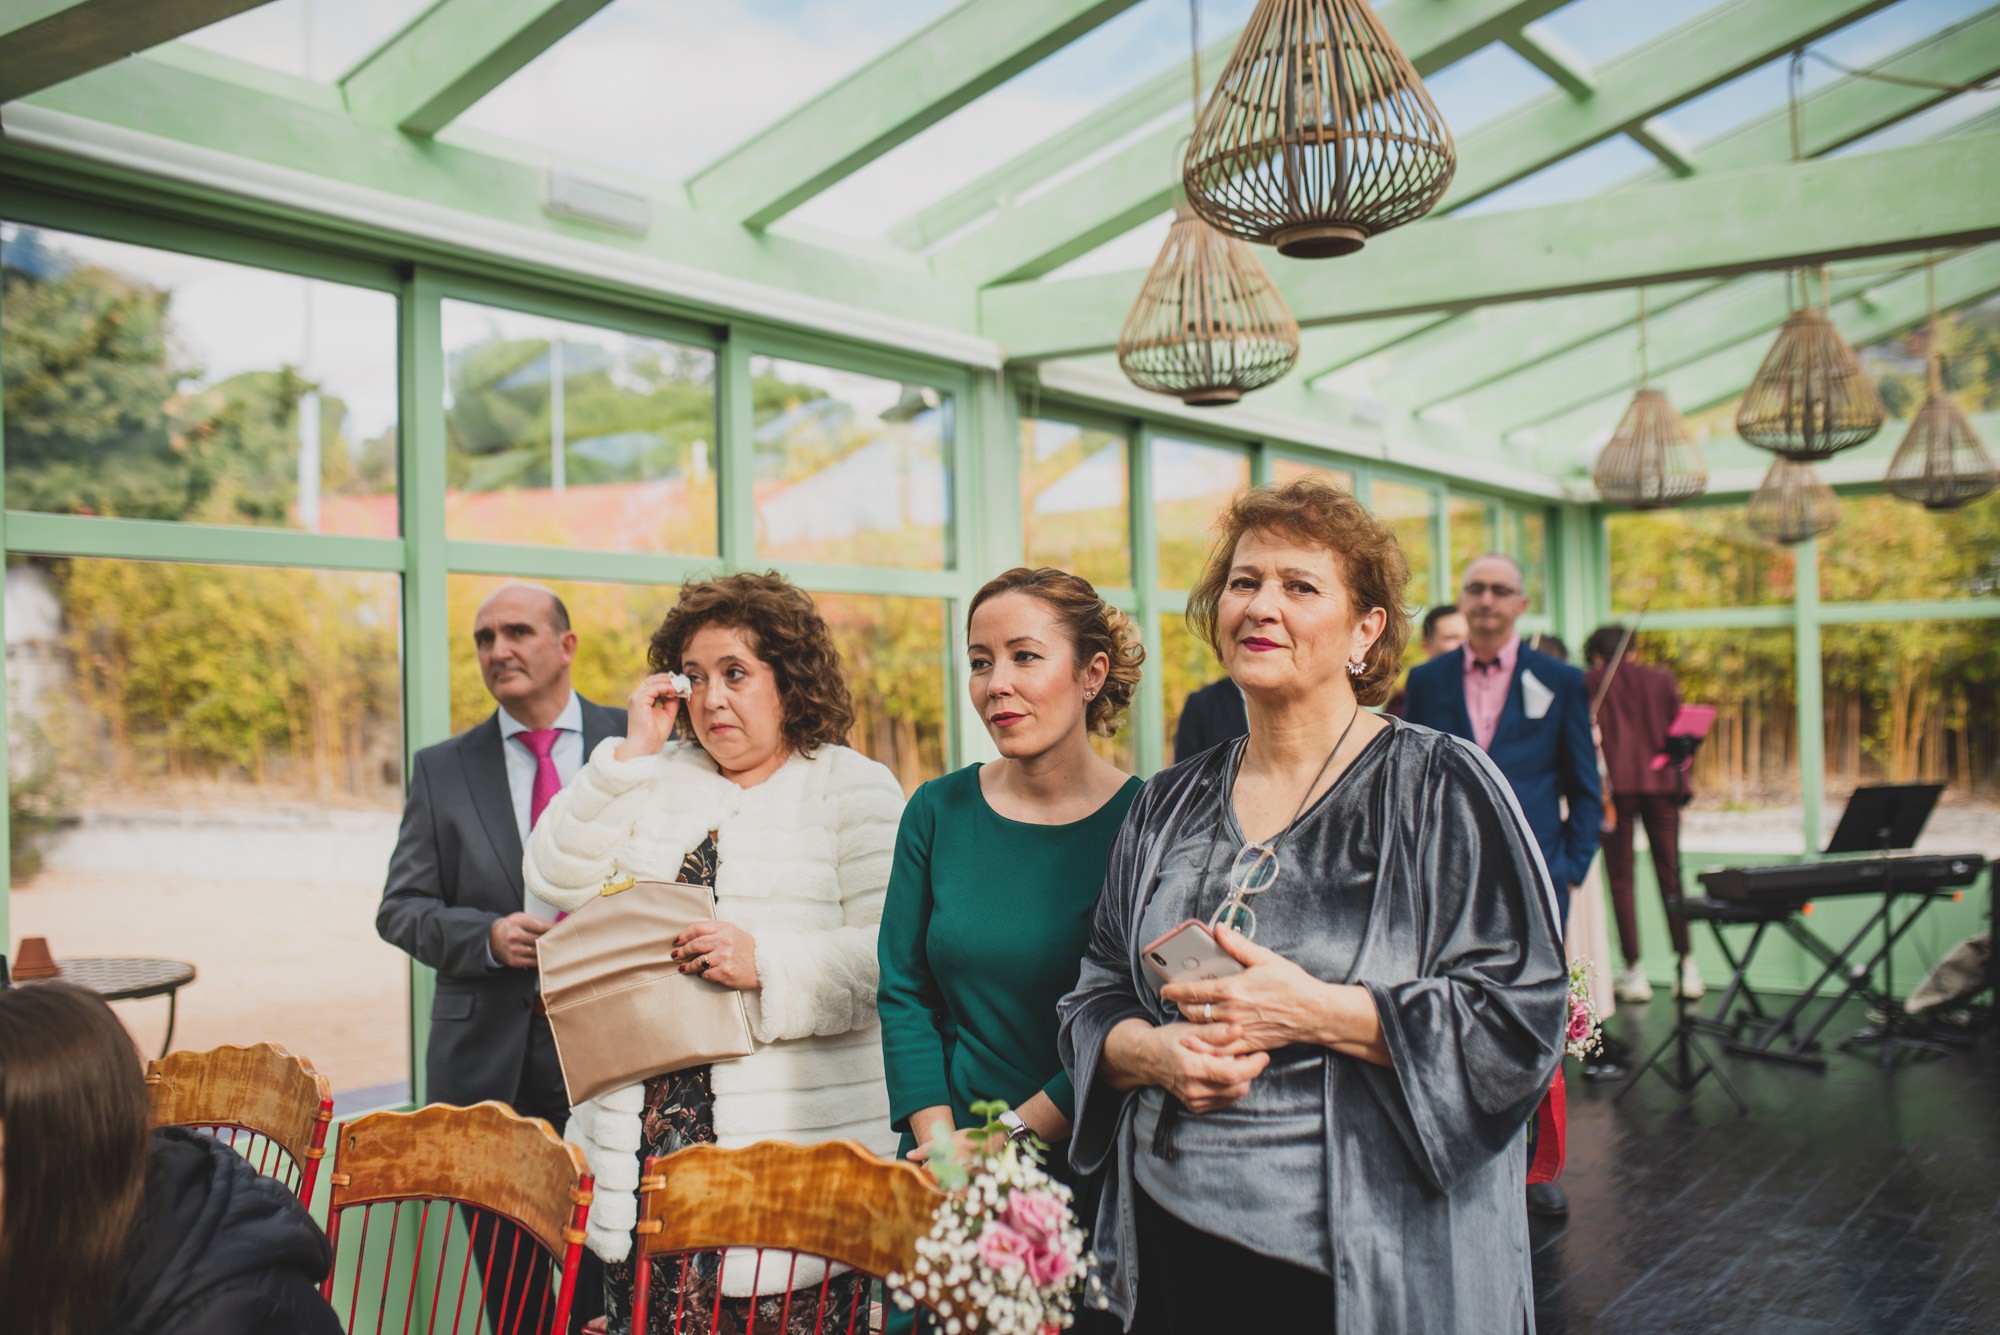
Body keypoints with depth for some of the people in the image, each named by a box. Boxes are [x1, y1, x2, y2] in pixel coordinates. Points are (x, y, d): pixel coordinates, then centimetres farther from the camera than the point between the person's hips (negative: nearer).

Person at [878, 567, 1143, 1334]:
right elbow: (904, 993, 2)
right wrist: (940, 1145, -9)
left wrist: (1009, 1137, -16)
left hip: (1090, 1176, -3)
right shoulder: (938, 812, 2)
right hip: (947, 1182, 3)